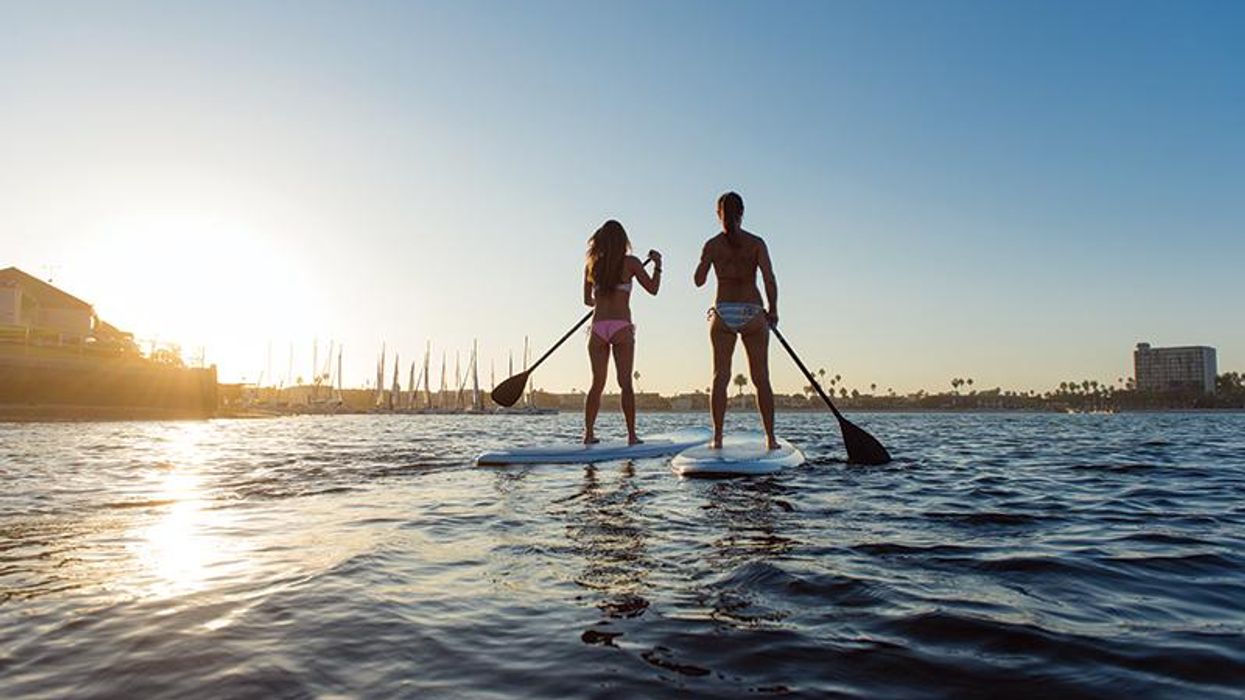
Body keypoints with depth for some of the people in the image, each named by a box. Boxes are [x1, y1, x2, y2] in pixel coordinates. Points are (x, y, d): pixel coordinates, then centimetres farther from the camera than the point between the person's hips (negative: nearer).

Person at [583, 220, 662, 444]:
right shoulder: (630, 262, 1)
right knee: (626, 384, 1)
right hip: (622, 328, -2)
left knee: (597, 384, 8)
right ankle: (631, 435, 0)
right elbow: (653, 289, 6)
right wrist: (657, 265, 20)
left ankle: (588, 433, 4)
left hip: (598, 328, 2)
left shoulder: (592, 264, 9)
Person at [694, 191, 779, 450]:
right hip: (752, 313, -1)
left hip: (723, 314, 1)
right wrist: (773, 311, 2)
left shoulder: (712, 245, 2)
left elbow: (699, 280, 8)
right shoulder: (756, 243, -1)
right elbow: (769, 279, -9)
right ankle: (770, 437, 9)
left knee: (720, 376, 4)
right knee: (761, 378, 6)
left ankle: (718, 437, 1)